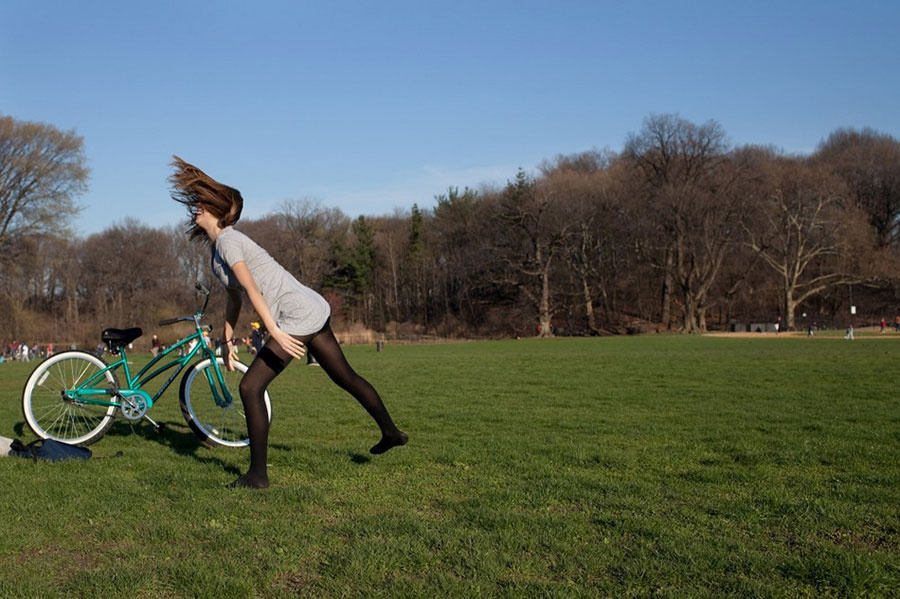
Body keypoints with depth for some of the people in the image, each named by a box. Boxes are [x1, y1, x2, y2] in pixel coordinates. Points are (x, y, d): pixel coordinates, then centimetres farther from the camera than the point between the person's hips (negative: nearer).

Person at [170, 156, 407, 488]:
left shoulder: (227, 241, -12)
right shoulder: (219, 248, 18)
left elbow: (251, 289, -23)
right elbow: (233, 299, 25)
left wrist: (275, 333, -31)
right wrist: (227, 341, 23)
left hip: (297, 317, -10)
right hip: (315, 310, 10)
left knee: (250, 388, -7)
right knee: (345, 377, 21)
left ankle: (257, 475, -2)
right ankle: (391, 432, 36)